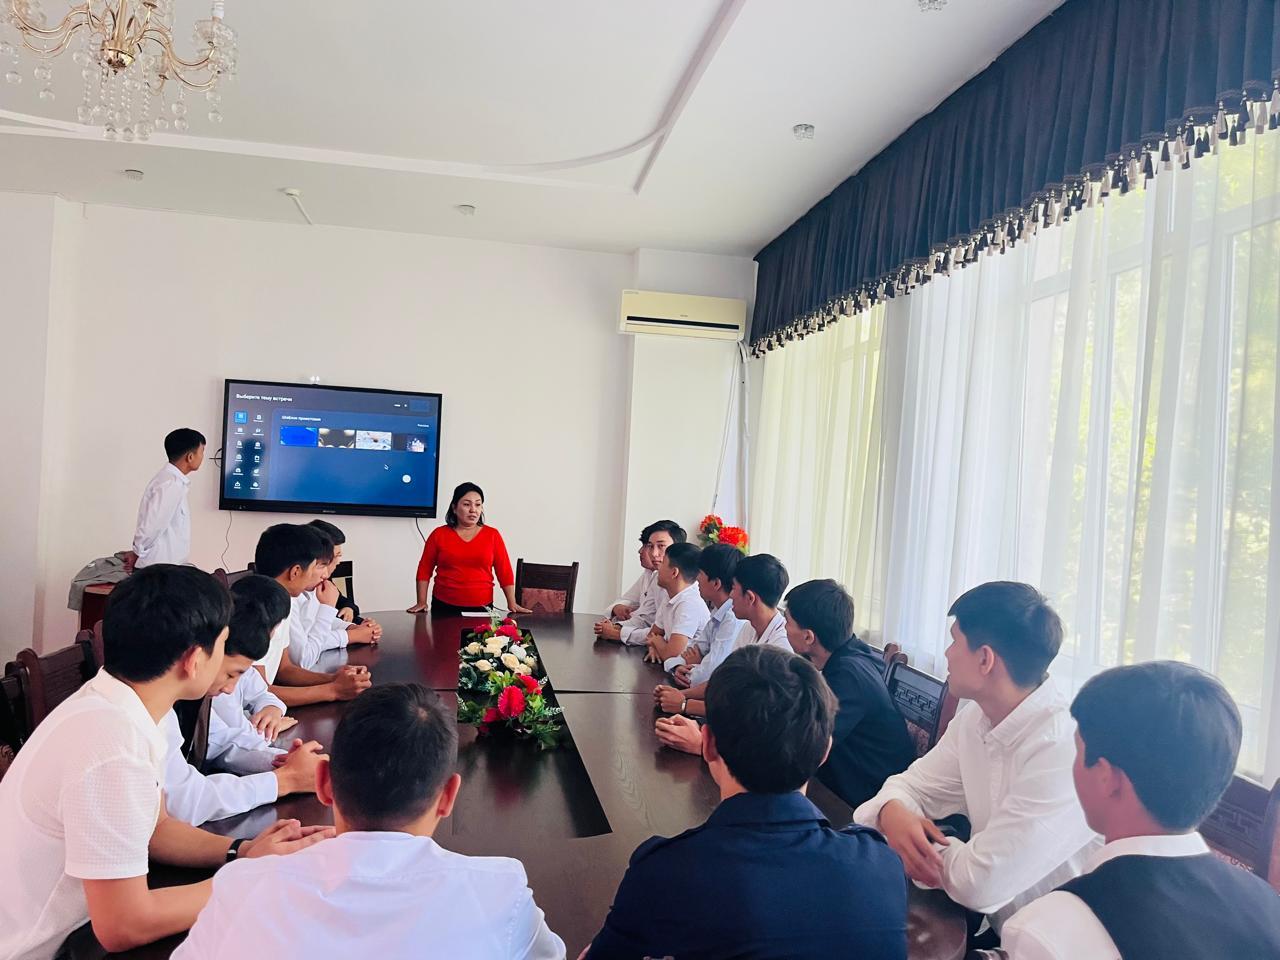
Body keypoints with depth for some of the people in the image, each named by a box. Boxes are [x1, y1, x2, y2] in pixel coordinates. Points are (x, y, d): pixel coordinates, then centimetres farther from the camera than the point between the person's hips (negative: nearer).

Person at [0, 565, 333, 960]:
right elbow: (123, 927, -24)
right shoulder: (113, 752, -30)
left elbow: (156, 829, 6)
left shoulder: (107, 704, -4)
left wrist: (242, 852, -9)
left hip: (65, 927, 7)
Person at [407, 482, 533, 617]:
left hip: (481, 608, 0)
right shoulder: (439, 534, 3)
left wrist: (512, 603, -4)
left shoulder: (492, 535, 3)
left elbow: (505, 571, 2)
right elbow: (425, 570, 6)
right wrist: (421, 602, -1)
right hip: (444, 607, 0)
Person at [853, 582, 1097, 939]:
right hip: (996, 926, 6)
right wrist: (892, 813, -18)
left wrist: (924, 850, -10)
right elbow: (912, 786, 5)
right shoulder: (975, 717, -2)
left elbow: (980, 882, -29)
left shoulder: (1063, 749, -29)